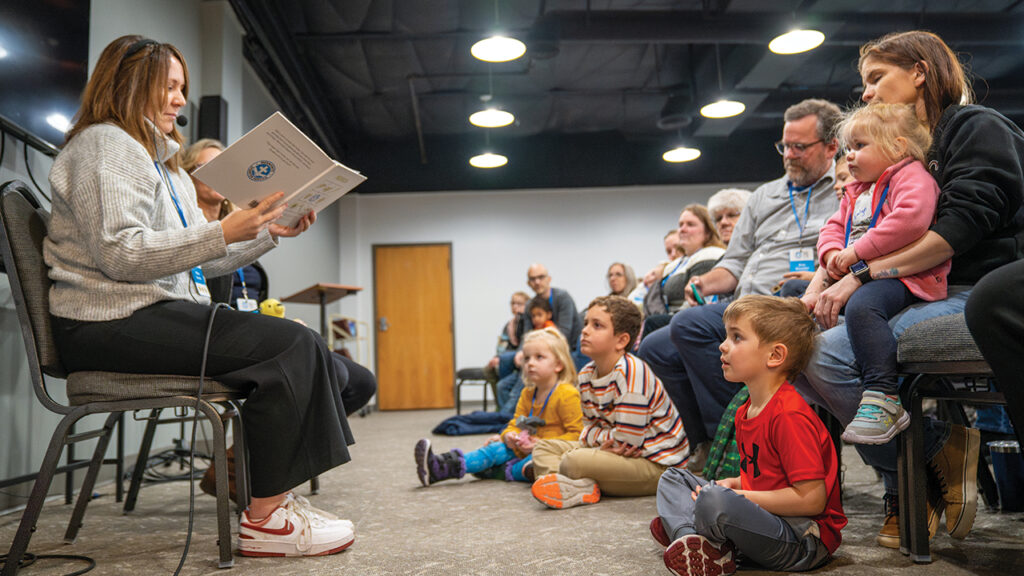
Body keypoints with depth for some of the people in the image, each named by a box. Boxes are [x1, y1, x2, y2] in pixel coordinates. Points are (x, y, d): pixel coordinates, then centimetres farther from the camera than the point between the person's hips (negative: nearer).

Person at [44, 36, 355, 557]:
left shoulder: (163, 161, 26)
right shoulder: (102, 144, -3)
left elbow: (198, 259, 21)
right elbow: (121, 254, -17)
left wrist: (268, 232, 11)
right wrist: (223, 233, -24)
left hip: (164, 312, 9)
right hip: (112, 322, -9)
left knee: (302, 346, -6)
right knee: (294, 345, -23)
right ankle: (264, 521, -18)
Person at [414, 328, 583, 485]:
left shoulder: (568, 395, -14)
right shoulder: (527, 394, 13)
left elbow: (577, 434, -18)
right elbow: (516, 423, 13)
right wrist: (509, 436, -12)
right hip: (527, 450, 7)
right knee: (496, 449, -10)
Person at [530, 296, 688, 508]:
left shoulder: (631, 372, -24)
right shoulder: (586, 375, 4)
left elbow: (627, 442, -24)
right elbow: (590, 428, 8)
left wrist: (601, 440, -6)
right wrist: (606, 438, -14)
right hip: (614, 451, 10)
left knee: (574, 461, -34)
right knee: (543, 447, 3)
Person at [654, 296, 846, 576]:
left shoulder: (790, 416, -21)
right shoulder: (745, 411, 9)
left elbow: (812, 499, -24)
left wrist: (740, 496, -18)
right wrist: (735, 484, 1)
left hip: (805, 542, -10)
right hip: (767, 518, 10)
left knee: (714, 501, -37)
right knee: (673, 478, 13)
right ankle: (692, 542, -11)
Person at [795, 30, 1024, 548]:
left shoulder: (977, 126, -1)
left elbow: (961, 227, -16)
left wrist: (863, 275, -20)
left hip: (979, 295, -8)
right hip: (919, 297, 8)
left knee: (831, 355, -28)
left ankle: (939, 459, -7)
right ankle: (904, 489, -6)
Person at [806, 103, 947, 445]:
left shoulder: (912, 177, -4)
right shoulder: (855, 193, 27)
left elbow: (911, 220, -23)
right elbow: (833, 227, 26)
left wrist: (856, 252, -20)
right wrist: (832, 252, 0)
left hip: (902, 277, -10)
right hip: (857, 277, 10)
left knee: (862, 305, -39)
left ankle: (884, 400, -39)